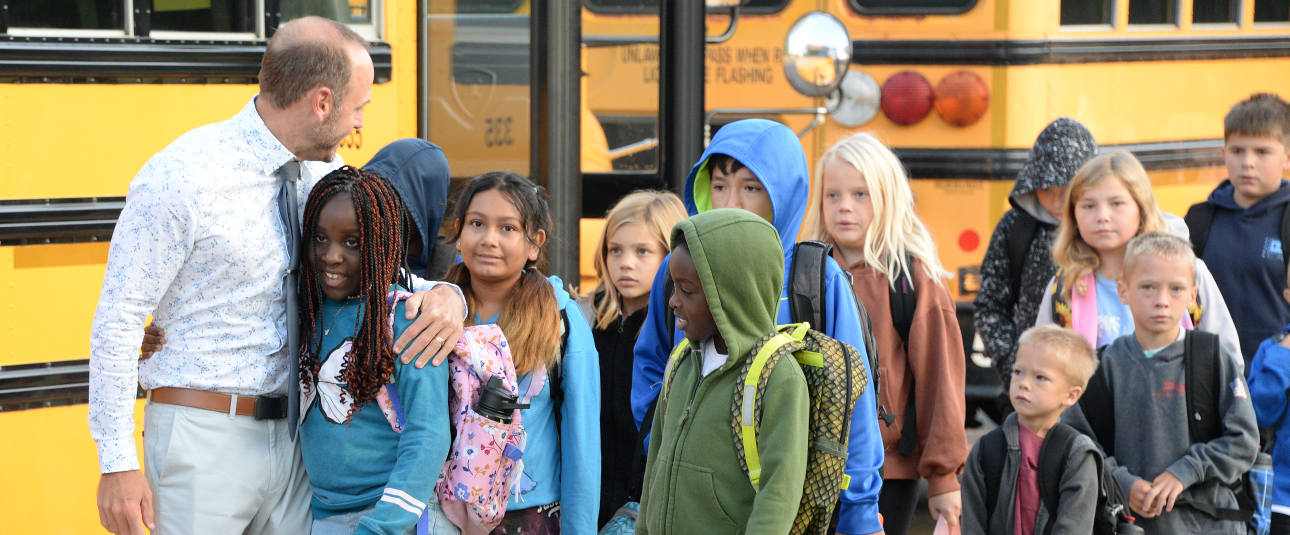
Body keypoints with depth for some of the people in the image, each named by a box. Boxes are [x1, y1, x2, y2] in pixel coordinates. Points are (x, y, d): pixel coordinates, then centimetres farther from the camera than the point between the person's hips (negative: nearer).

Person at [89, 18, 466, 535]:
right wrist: (118, 464, -13)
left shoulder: (323, 173, 4)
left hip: (290, 433, 6)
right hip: (204, 439, -6)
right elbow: (118, 319, -11)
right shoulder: (181, 178, -14)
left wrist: (444, 294, -9)